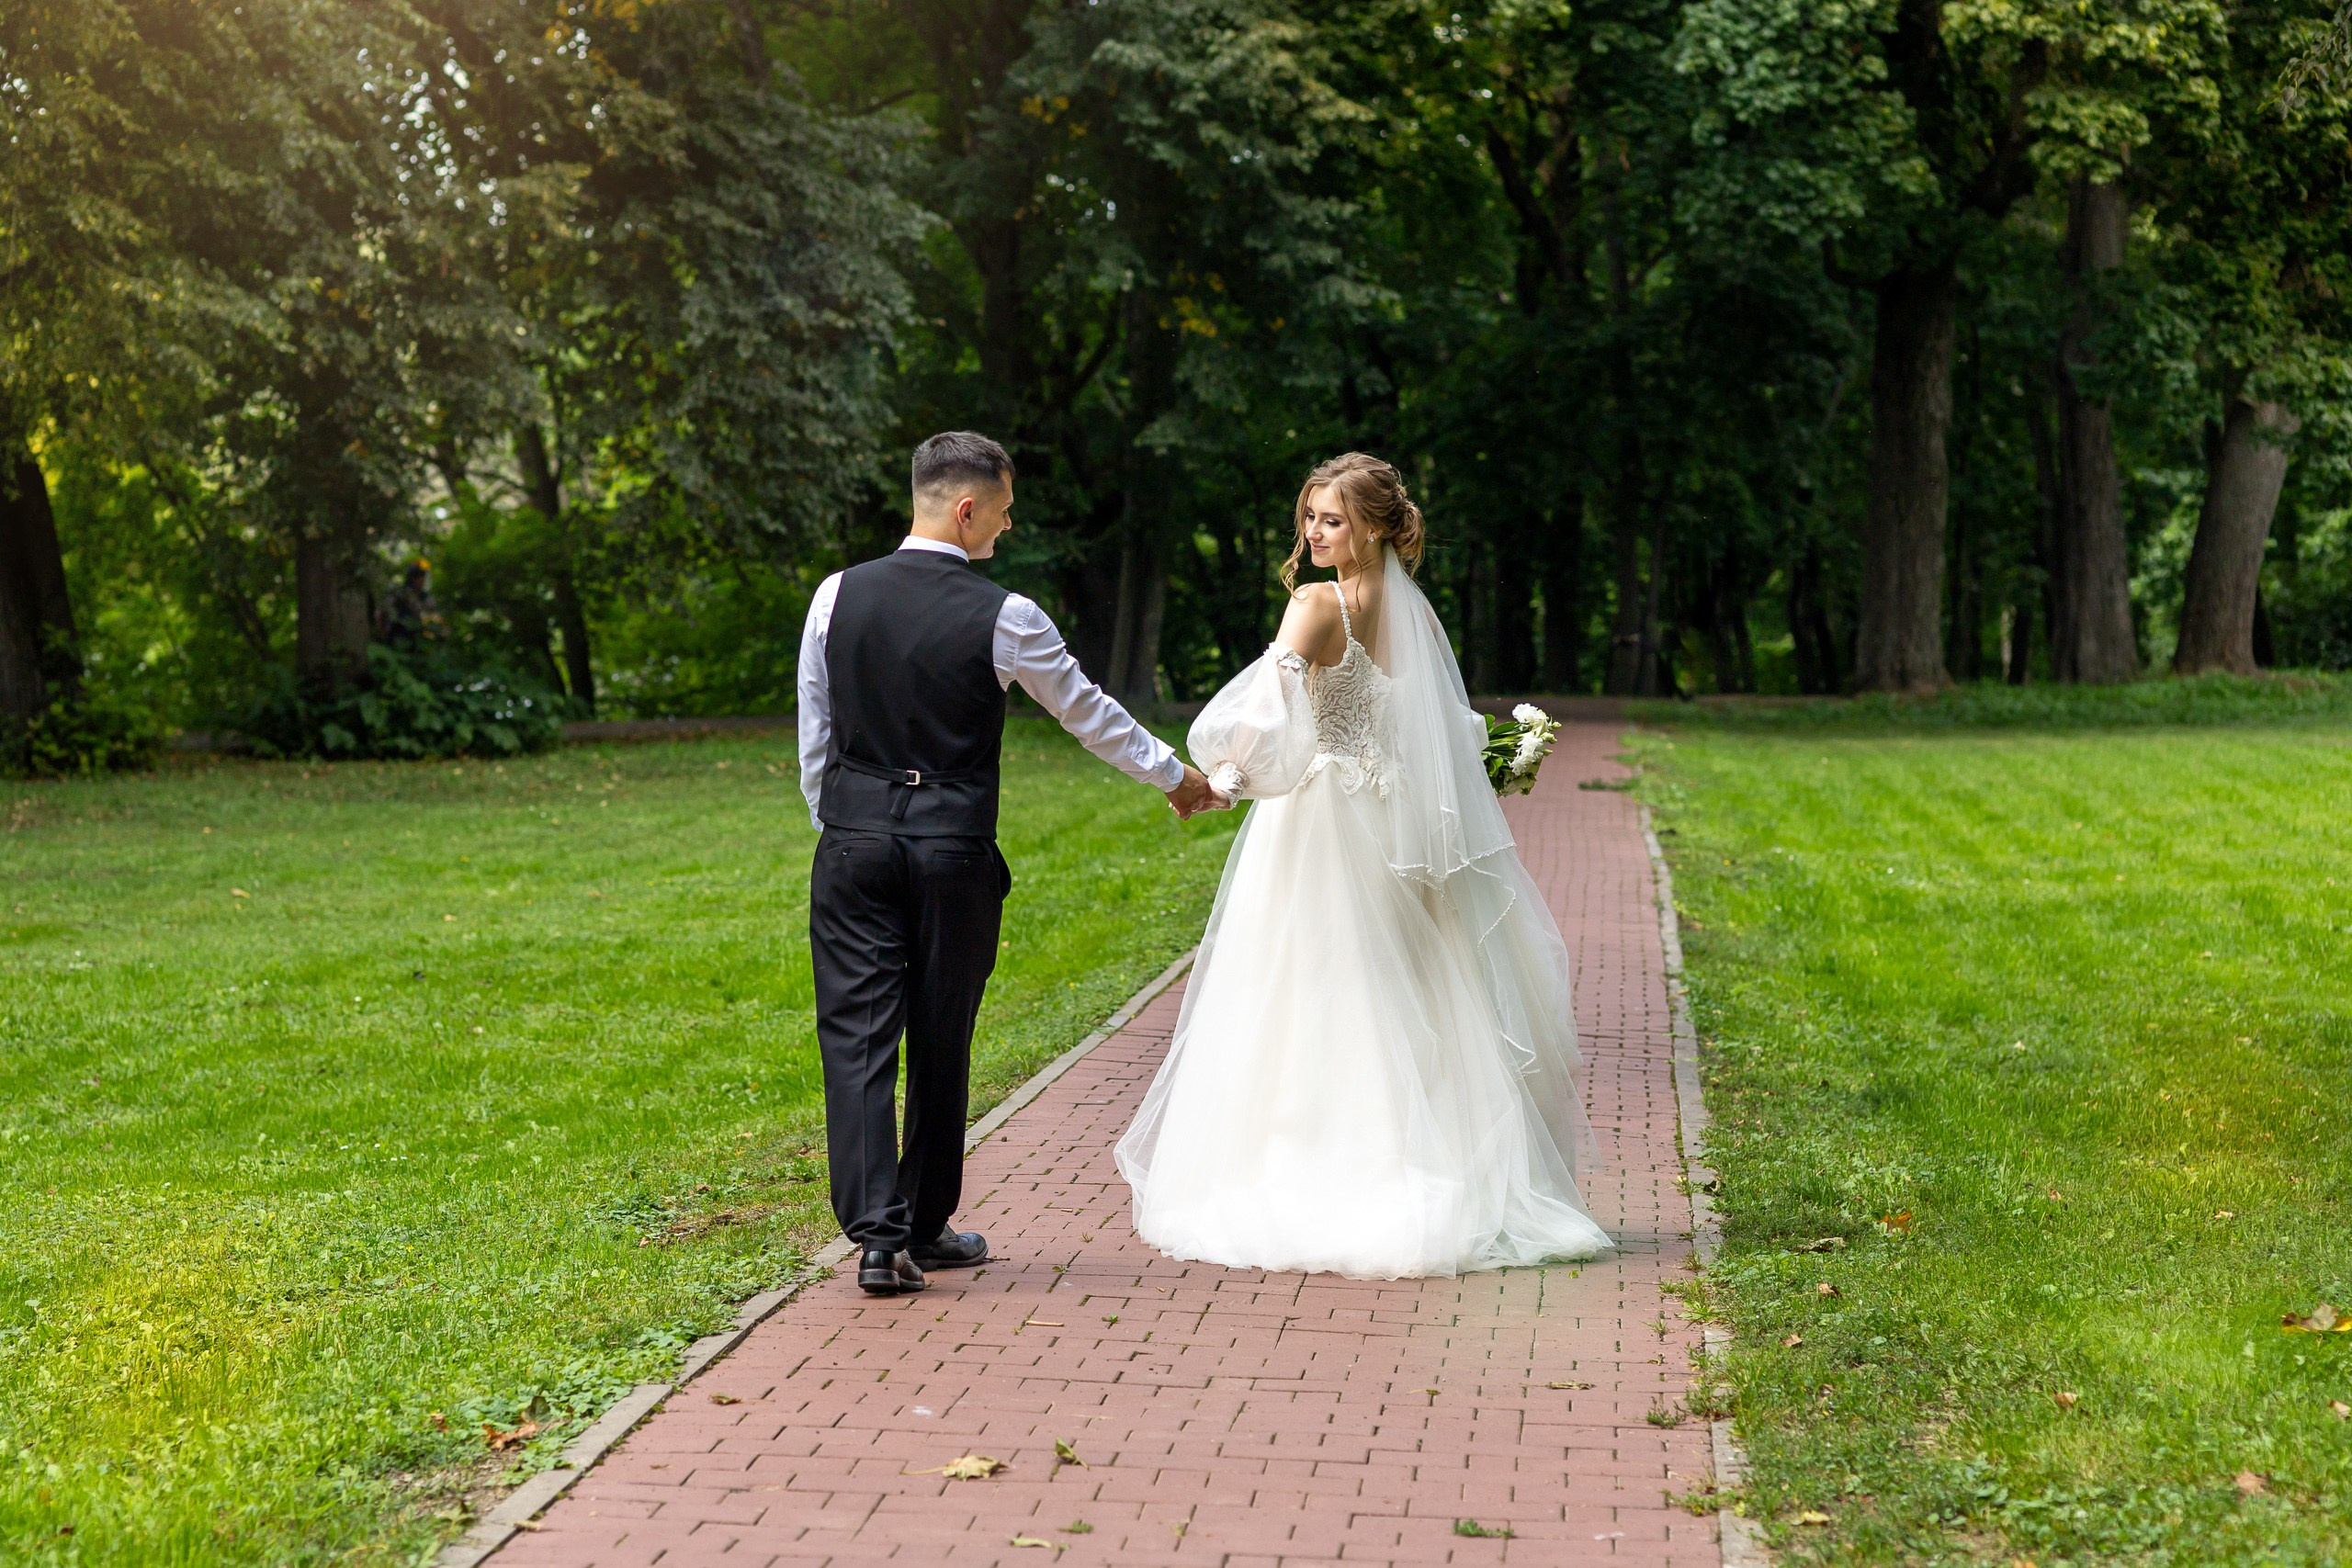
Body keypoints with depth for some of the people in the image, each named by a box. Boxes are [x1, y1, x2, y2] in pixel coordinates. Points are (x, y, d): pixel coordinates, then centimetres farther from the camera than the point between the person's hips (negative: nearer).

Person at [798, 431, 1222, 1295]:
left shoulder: (838, 596, 1)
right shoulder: (1003, 616, -7)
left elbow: (813, 732, 6)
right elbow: (1087, 711, 5)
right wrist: (1175, 776, 19)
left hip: (853, 841, 2)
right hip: (953, 851, -2)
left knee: (858, 1037, 1)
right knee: (941, 1045, 10)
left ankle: (877, 1236, -8)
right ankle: (927, 1230, 22)